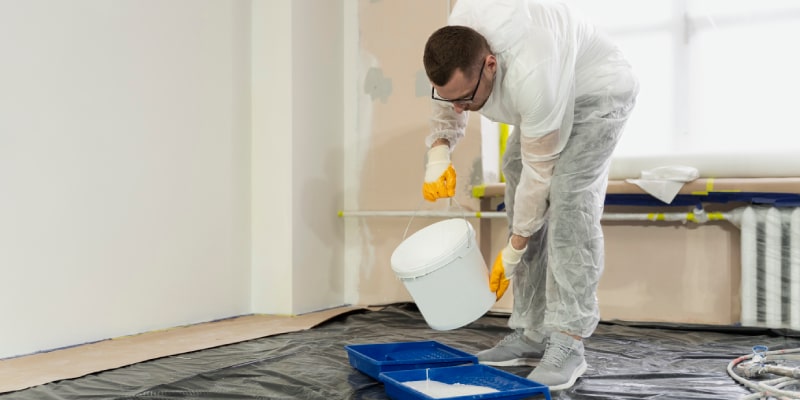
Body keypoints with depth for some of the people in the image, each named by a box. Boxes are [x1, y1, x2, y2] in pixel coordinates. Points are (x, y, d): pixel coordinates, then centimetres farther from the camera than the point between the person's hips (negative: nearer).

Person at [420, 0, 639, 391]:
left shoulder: (530, 75, -42)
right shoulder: (454, 45, -21)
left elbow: (539, 170, -32)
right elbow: (446, 110, -3)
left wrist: (513, 250, -24)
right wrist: (438, 156, -23)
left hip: (596, 91, -7)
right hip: (547, 95, 8)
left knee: (568, 197, -24)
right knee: (523, 200, 0)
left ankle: (567, 343, -21)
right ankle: (531, 335, 5)